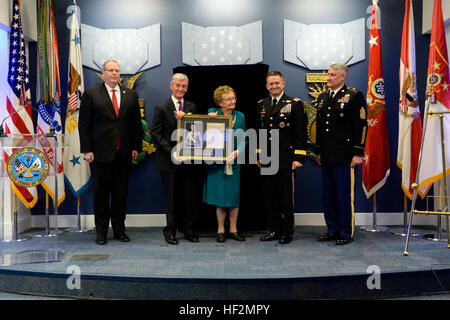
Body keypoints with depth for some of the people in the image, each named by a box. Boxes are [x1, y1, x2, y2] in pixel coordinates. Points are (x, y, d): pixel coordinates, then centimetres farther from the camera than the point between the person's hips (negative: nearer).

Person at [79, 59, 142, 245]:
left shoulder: (131, 95, 12)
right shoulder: (91, 94, 3)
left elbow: (136, 123, 12)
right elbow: (84, 124, -1)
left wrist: (136, 147, 4)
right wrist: (87, 150, -8)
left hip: (123, 153, 3)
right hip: (101, 153, -2)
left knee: (121, 193, 8)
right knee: (101, 193, 5)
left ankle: (119, 229, 19)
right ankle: (101, 231, 16)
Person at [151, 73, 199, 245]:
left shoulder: (192, 107, 10)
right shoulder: (161, 108, 0)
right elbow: (155, 134, -5)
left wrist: (184, 118, -13)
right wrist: (171, 151, -15)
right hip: (169, 160, -3)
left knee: (189, 196, 7)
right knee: (172, 197, 4)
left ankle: (188, 229, 20)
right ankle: (170, 230, 18)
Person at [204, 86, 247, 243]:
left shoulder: (240, 116, 5)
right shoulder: (212, 112, 0)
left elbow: (243, 140, 2)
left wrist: (237, 152, -17)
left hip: (233, 161, 2)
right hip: (216, 161, -2)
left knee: (234, 195, 5)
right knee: (219, 195, 3)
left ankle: (233, 230, 18)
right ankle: (220, 230, 15)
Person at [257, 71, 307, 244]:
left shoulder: (294, 104, -1)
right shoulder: (261, 105, 13)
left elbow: (301, 133, -5)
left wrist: (299, 157, -11)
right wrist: (258, 155, 12)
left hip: (286, 160, -4)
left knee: (286, 197, 3)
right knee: (269, 197, 10)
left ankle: (287, 232, 16)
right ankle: (274, 230, 22)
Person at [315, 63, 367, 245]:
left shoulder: (354, 96, -4)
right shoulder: (322, 98, 16)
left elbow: (361, 126, -8)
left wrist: (358, 153, -13)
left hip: (344, 156, -7)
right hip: (327, 157, 7)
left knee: (345, 196, -1)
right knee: (328, 195, 11)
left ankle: (347, 233, 10)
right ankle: (333, 230, 22)